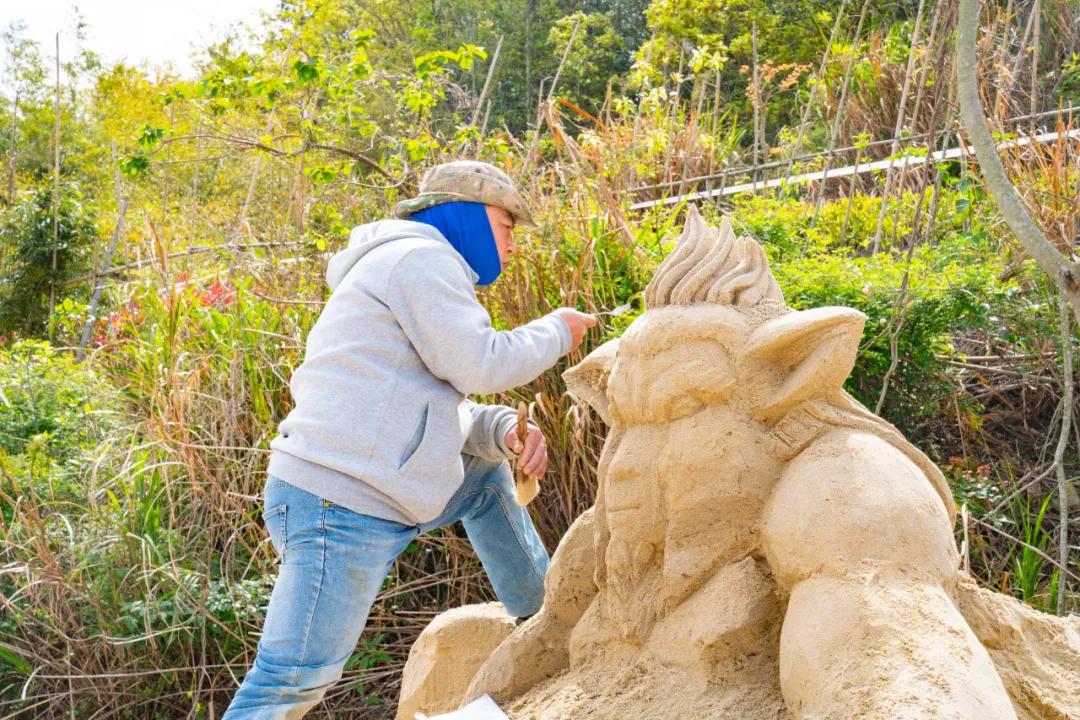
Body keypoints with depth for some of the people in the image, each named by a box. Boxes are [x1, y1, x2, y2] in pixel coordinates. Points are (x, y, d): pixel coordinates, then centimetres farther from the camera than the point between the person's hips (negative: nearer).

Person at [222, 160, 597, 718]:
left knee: (488, 474, 26)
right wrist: (555, 331, 2)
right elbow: (479, 366, -15)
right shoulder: (420, 258, -7)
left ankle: (544, 617, 34)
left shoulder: (414, 266, 24)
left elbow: (443, 405, 21)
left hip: (371, 498, 11)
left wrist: (506, 431, 2)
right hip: (340, 509, -11)